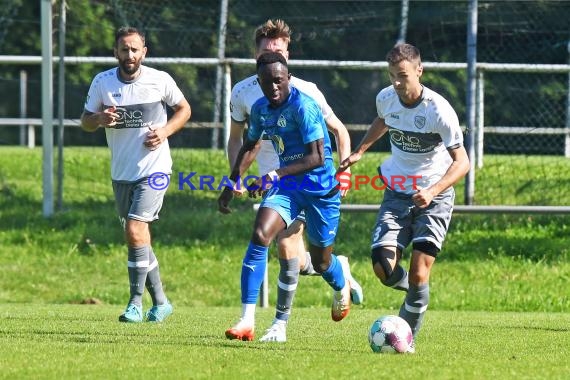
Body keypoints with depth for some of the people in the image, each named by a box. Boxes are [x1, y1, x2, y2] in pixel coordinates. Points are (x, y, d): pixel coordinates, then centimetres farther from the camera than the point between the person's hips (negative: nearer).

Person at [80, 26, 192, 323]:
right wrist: (99, 119, -16)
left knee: (135, 230, -18)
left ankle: (136, 303, -12)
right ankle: (160, 302, 24)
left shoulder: (160, 80, -6)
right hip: (121, 173, 4)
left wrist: (165, 131, -10)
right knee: (137, 238, 10)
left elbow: (183, 109, 8)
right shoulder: (102, 82, 0)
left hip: (154, 169, -4)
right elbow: (85, 121, 7)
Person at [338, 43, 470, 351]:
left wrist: (432, 191, -32)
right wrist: (359, 151, 18)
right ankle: (416, 290, 20)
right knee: (383, 267, -14)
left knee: (419, 274, -14)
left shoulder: (439, 110, -21)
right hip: (397, 194, 4)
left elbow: (461, 162, -18)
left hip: (434, 196, -4)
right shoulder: (386, 98, -4)